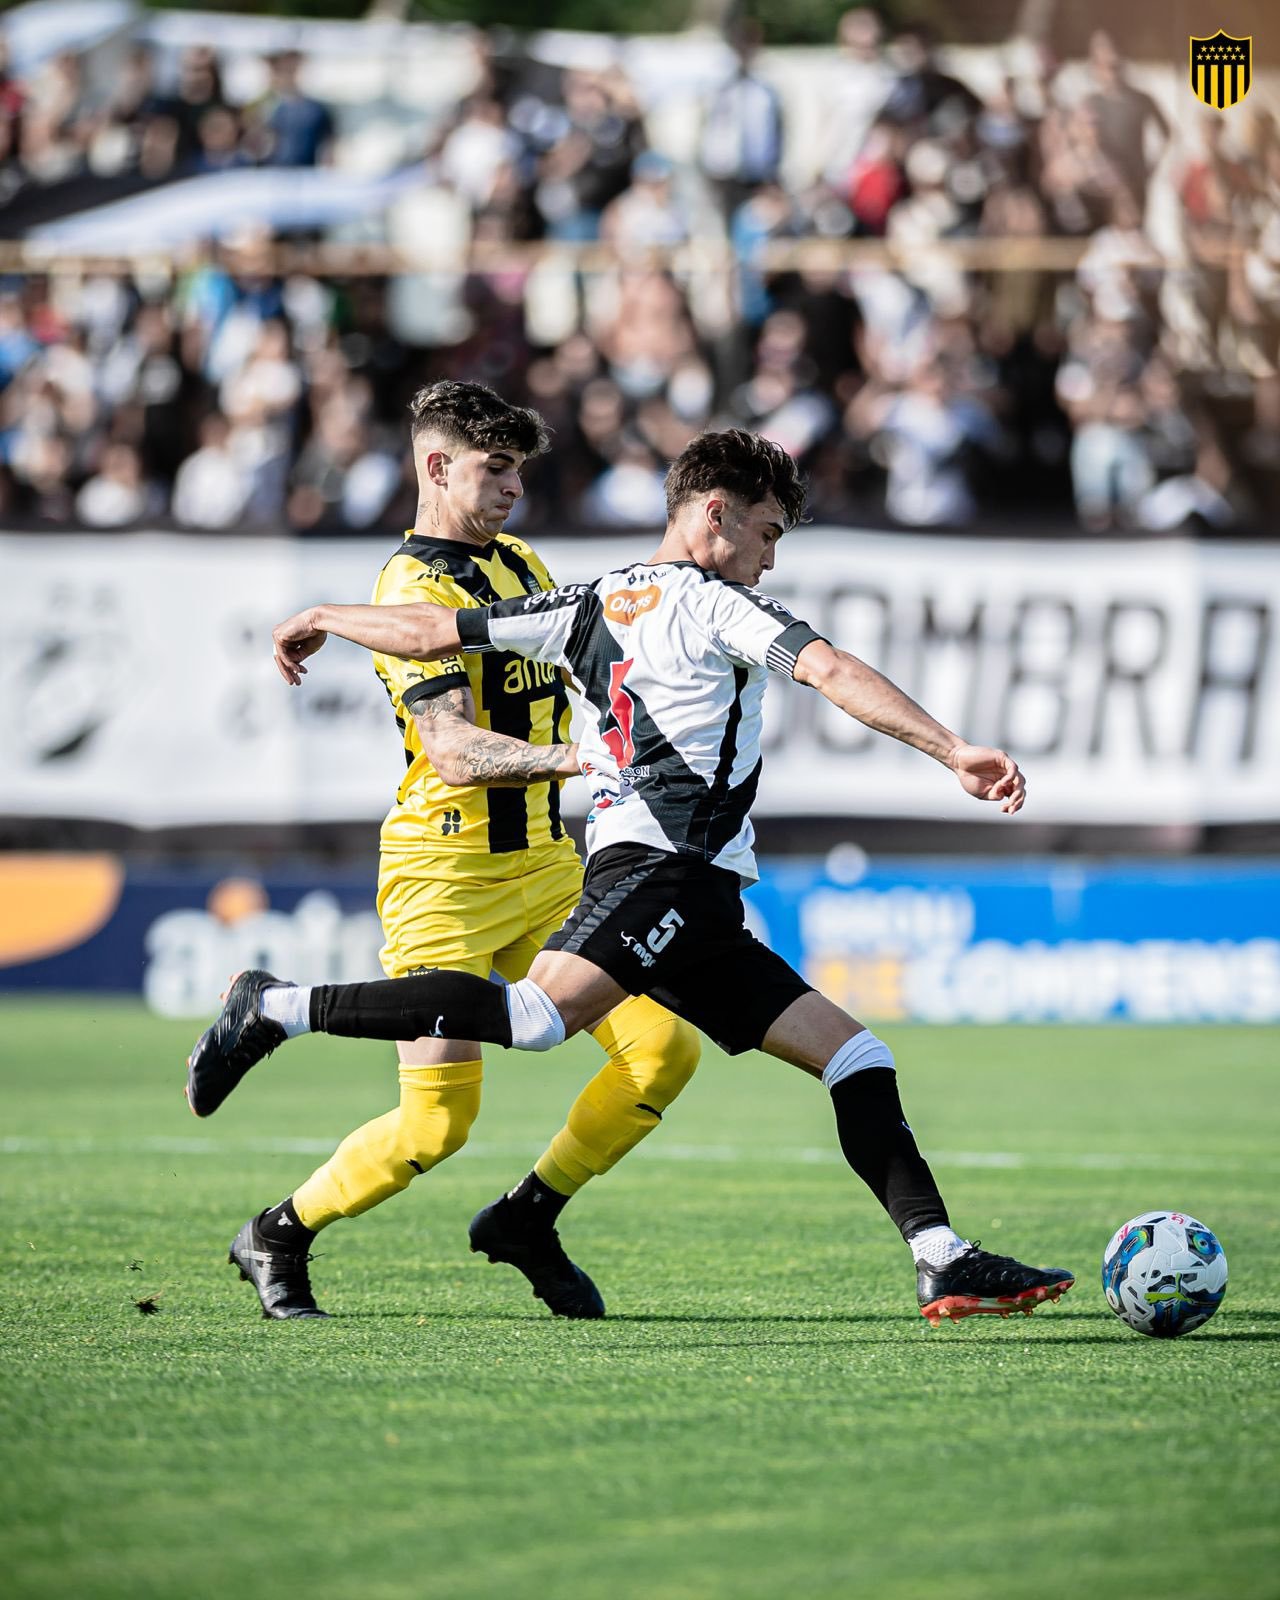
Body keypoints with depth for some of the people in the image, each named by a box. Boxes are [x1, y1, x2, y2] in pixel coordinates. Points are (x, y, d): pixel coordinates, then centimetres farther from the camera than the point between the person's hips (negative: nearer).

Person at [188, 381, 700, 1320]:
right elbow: (454, 750, -25)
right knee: (438, 1123, -12)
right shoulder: (413, 590, -13)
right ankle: (279, 1237, 12)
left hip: (549, 869, 8)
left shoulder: (521, 564, 15)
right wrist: (569, 757, -37)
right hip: (446, 877, -8)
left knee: (665, 1047, -6)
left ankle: (528, 1219, 12)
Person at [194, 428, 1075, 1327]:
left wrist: (322, 618, 42)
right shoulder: (715, 601, 4)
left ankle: (944, 1259, -6)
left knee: (858, 1057, 5)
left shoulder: (590, 606, 24)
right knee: (537, 1015, -29)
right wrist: (954, 752, -15)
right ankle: (281, 1010, -25)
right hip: (662, 869, -9)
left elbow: (429, 631, 25)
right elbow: (833, 673, -10)